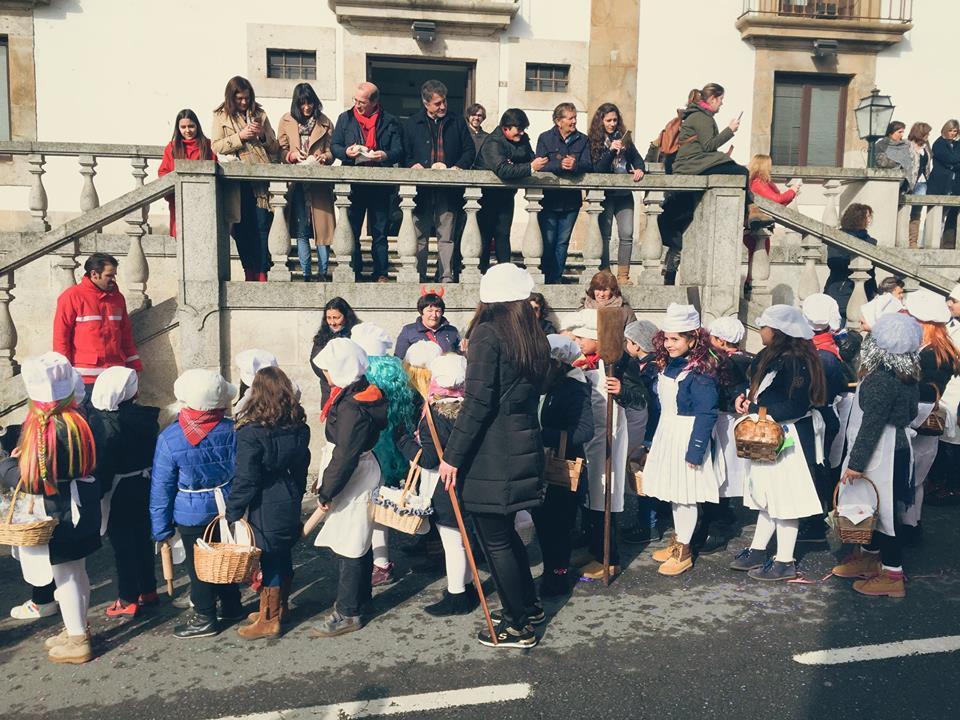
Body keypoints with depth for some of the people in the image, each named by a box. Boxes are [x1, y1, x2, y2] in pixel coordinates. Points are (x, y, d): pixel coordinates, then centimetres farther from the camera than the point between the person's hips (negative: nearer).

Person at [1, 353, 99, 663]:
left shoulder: (45, 429, -26)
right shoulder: (75, 420, -1)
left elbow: (32, 480, -23)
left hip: (57, 515, -8)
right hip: (79, 507, 8)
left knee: (64, 577, 6)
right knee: (76, 572, 21)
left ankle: (77, 642, 19)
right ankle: (77, 629, 37)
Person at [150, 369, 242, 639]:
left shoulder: (169, 438, -18)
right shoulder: (231, 430, -13)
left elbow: (161, 487, -10)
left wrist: (162, 528, 0)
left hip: (192, 515, -3)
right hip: (226, 508, 3)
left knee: (198, 566, 12)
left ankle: (205, 619, 25)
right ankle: (231, 606, 36)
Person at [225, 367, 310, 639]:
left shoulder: (251, 432, -21)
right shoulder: (299, 427, -1)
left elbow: (245, 479, -19)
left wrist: (232, 512, -9)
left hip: (265, 507, -7)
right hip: (290, 504, 7)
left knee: (269, 560, 5)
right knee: (283, 556, 19)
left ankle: (268, 621, 19)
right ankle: (279, 608, 36)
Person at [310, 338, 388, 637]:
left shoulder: (352, 408, -25)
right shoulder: (363, 392, 6)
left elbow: (345, 456, -25)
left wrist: (327, 492, -15)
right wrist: (327, 484, 19)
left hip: (353, 485, -10)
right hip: (361, 478, 10)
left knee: (348, 547, -1)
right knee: (358, 543, 21)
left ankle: (348, 613, 10)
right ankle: (360, 597, 36)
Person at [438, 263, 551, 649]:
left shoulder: (487, 334, -13)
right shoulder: (536, 339, 9)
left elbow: (477, 402, -18)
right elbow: (531, 393, 12)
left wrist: (452, 455, -13)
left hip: (491, 454, -8)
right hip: (525, 444, 8)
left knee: (494, 540, 5)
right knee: (505, 531, 23)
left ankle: (518, 626, 17)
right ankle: (529, 605, 36)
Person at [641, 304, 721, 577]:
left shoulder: (699, 372, -18)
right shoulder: (667, 364, 7)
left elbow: (706, 415, -19)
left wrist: (695, 451, -20)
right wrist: (651, 437, 18)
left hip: (686, 438, -8)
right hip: (666, 433, 8)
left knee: (685, 494, 1)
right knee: (673, 492, 16)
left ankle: (683, 552, 14)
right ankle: (677, 541, 31)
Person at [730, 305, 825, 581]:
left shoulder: (795, 361, -21)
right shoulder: (768, 357, 7)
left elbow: (796, 406, -26)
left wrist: (755, 408, -20)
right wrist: (746, 397, -2)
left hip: (789, 439, -9)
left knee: (785, 498, 1)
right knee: (768, 496, 17)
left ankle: (785, 562, 14)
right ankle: (757, 551, 28)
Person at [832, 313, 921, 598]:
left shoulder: (880, 379, -24)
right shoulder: (907, 376, 4)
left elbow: (872, 424, -23)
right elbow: (910, 413, 16)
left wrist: (856, 462, -19)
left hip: (879, 454, -10)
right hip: (898, 445, 10)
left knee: (880, 509, 0)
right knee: (872, 507, 20)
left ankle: (892, 574, 10)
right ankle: (869, 556, 35)